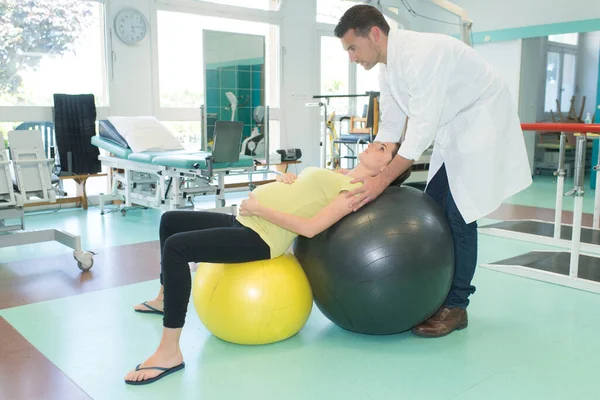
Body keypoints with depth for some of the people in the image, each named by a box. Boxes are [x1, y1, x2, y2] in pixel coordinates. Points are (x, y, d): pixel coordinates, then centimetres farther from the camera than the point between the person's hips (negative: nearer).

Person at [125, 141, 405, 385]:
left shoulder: (357, 189, -10)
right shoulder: (337, 175, 17)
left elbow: (310, 227, -21)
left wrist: (258, 208, -17)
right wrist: (284, 179, 5)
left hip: (259, 236, -10)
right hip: (243, 221, 10)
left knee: (176, 246, -29)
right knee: (170, 220, 25)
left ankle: (170, 352, -22)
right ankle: (165, 298, 42)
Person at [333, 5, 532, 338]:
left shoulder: (423, 53, -28)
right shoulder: (388, 67, 1)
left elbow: (422, 126, -31)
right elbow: (389, 129, 5)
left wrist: (383, 180, -30)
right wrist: (363, 174, -2)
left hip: (483, 125, -9)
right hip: (451, 132, 9)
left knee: (459, 214, -10)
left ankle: (456, 307, 2)